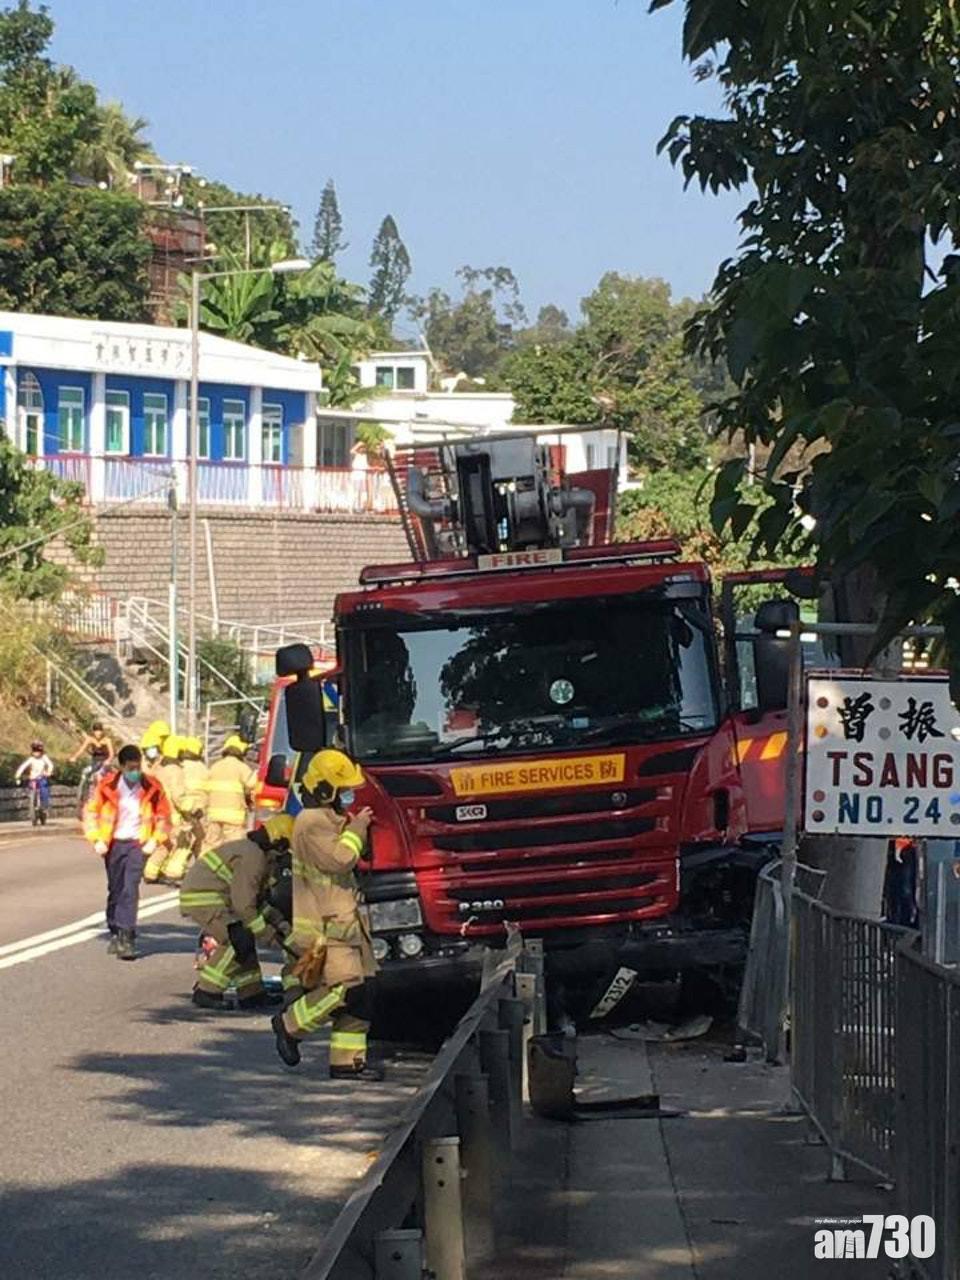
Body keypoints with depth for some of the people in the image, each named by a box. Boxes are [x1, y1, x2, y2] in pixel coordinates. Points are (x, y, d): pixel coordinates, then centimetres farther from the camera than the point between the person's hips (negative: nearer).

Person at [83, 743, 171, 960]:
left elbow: (163, 816, 8)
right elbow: (91, 811, 4)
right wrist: (97, 840, -4)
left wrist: (155, 840, -3)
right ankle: (115, 933, 28)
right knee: (115, 890, 12)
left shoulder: (152, 788, -5)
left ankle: (127, 938, -18)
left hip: (137, 844, -2)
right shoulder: (108, 786, -5)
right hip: (113, 843, 2)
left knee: (130, 890, -15)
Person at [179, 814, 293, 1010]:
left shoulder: (258, 854, 15)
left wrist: (278, 921, 16)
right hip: (202, 898, -11)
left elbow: (256, 899, 26)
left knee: (243, 940, 14)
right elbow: (244, 906, -21)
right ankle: (206, 992, -11)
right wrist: (268, 935, -12)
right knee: (239, 941, -15)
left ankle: (251, 993, 18)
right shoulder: (253, 858, -19)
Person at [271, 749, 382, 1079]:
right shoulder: (312, 823, -13)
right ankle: (289, 1024, -2)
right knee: (343, 987, -19)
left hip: (343, 921, 11)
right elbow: (338, 860, -20)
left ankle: (347, 1060, 7)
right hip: (324, 926, -11)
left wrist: (354, 828, 15)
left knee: (358, 995, 6)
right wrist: (356, 830, -8)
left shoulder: (329, 819, 21)